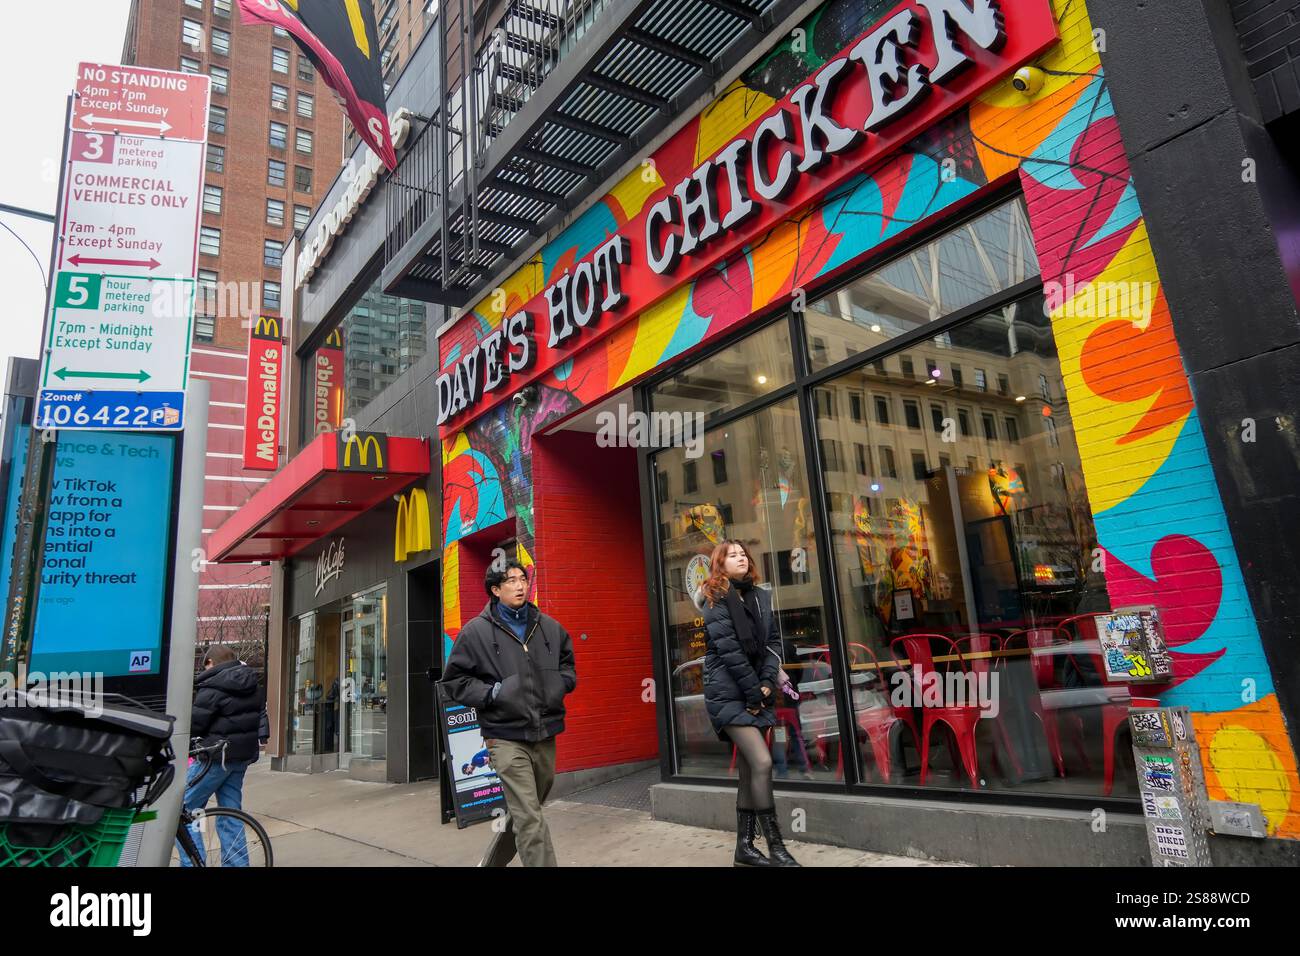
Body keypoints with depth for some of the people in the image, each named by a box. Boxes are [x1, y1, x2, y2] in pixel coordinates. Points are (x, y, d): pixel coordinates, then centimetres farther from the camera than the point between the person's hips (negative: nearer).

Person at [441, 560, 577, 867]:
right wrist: (490, 693, -13)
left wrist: (560, 684, 1)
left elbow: (568, 665, 22)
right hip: (507, 737, -5)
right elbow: (453, 680, 1)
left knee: (524, 814, 21)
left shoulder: (550, 627, 6)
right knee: (531, 821, -11)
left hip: (545, 736, 5)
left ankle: (492, 862, 44)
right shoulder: (476, 631, -5)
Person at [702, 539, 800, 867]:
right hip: (729, 694, -6)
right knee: (762, 762, -14)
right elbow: (729, 649, -13)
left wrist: (767, 684, -7)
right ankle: (775, 847, -5)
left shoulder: (761, 597, 12)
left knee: (749, 769, 9)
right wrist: (753, 693, -13)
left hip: (756, 694, 6)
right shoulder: (715, 600, -7)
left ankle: (745, 846, 18)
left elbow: (773, 642, 7)